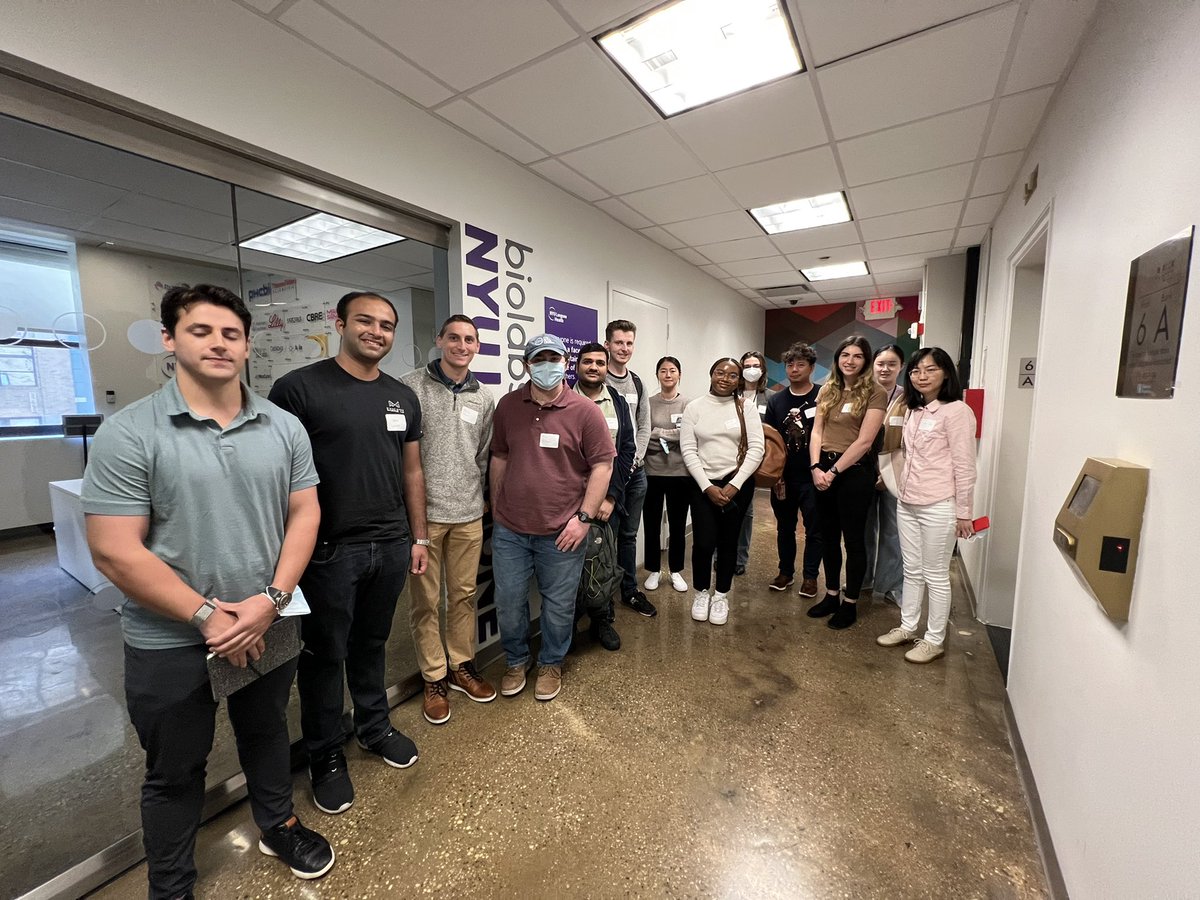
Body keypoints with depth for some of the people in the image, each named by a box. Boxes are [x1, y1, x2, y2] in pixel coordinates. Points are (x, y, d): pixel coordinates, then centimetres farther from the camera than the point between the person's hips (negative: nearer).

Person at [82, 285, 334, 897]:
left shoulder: (284, 428, -3)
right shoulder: (128, 433, -12)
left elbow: (304, 514, -3)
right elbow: (115, 551, -14)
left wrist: (269, 600, -13)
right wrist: (208, 616, -16)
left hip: (269, 627, 3)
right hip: (169, 641, -3)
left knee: (267, 735, 24)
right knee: (174, 771, 18)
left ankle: (278, 826, 50)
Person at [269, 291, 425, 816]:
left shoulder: (403, 397, 6)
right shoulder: (299, 388, -10)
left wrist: (418, 537, 11)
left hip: (391, 546, 4)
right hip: (329, 550, -4)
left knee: (372, 644, 21)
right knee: (325, 654, 13)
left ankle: (374, 728, 43)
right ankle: (325, 756, 35)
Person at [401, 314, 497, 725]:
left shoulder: (484, 400, 8)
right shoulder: (411, 387, -6)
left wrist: (478, 497, 14)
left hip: (469, 514, 4)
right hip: (422, 513, -4)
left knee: (464, 594, 15)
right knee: (427, 600, 9)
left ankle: (462, 665, 34)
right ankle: (434, 678, 27)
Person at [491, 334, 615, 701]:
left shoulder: (585, 410, -8)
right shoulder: (508, 405, 2)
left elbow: (602, 465, -7)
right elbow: (499, 458, 10)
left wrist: (584, 517, -11)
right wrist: (496, 507, 12)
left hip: (561, 532, -2)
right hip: (509, 529, 3)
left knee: (559, 605, 12)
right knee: (509, 602, 14)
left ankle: (551, 664, 38)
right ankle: (516, 660, 41)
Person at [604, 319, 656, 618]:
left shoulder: (637, 383, 12)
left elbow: (644, 427, 12)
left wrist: (634, 459, -2)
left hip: (635, 470, 6)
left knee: (629, 534, 15)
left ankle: (630, 591, 29)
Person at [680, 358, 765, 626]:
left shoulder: (746, 408, 2)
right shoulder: (694, 407, 1)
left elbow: (756, 450, -3)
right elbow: (688, 451, -3)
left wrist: (734, 485, -11)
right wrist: (708, 487, -10)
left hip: (737, 483, 1)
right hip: (703, 484, 0)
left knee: (728, 541, 7)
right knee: (703, 542, -5)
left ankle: (721, 595, 27)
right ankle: (701, 592, 21)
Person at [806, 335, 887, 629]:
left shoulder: (875, 393, -7)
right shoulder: (827, 390, 10)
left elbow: (864, 441, -14)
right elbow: (816, 431, 5)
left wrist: (834, 471, -13)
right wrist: (816, 467, -8)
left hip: (855, 471, -5)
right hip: (823, 469, 5)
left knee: (853, 538, 6)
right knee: (828, 536, 14)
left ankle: (850, 603, 21)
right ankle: (831, 595, 29)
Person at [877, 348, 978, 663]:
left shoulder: (956, 411, -11)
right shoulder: (913, 411, 11)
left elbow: (965, 466, -12)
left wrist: (963, 512, -11)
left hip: (939, 507, -7)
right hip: (907, 504, 7)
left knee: (935, 575, 5)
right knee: (912, 571, 17)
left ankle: (935, 640, 20)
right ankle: (907, 627, 30)